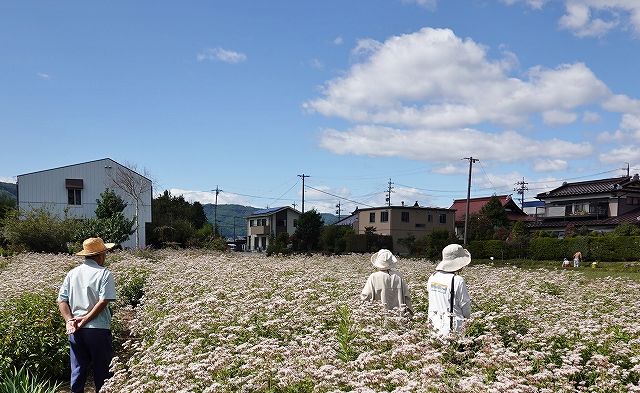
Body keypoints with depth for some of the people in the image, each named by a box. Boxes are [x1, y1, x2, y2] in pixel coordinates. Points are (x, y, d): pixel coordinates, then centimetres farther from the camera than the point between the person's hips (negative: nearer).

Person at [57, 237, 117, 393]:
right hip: (98, 329, -4)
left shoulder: (72, 273, 8)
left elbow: (62, 300, 2)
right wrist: (85, 319, -12)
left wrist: (70, 320, -5)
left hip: (75, 331, 5)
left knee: (77, 369, 13)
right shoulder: (104, 274, -8)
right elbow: (103, 301, -17)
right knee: (101, 370, 9)